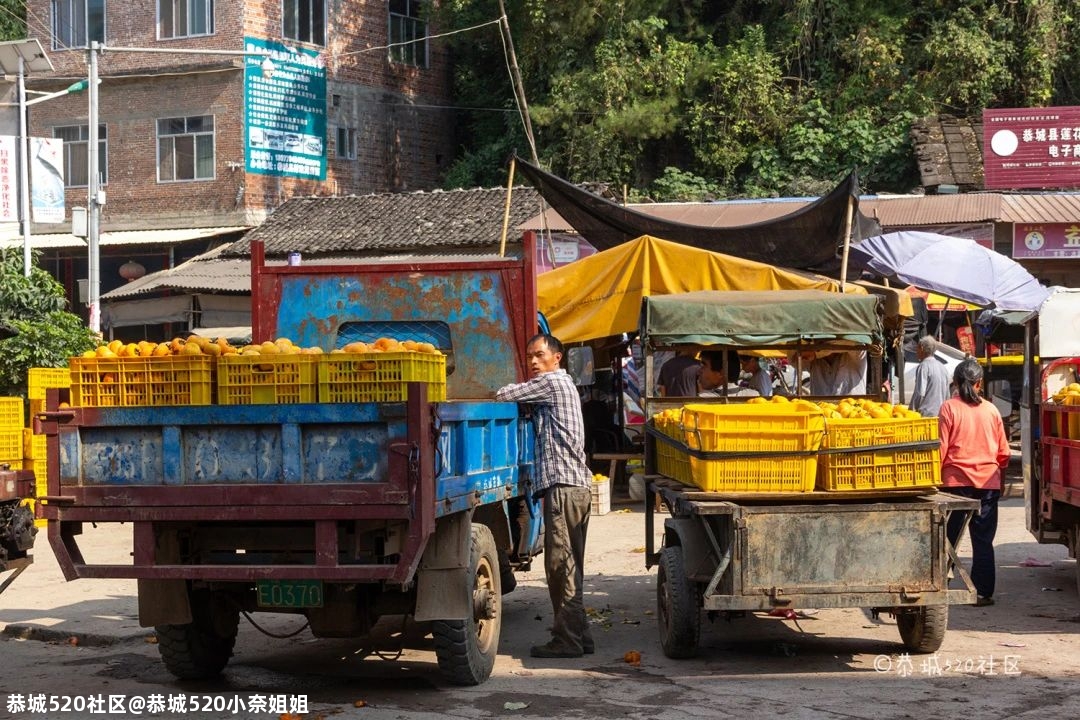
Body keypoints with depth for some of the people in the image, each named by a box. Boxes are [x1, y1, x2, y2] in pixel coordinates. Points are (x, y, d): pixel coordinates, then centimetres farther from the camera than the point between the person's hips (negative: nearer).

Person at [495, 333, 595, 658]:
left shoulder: (552, 382, -6)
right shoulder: (563, 384, 25)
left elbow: (503, 394, -8)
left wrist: (498, 391, 11)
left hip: (563, 484, -10)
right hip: (576, 484, 10)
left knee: (561, 564, -9)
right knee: (569, 565, 13)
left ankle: (567, 639, -9)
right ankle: (577, 635, 17)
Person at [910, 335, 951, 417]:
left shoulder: (924, 366, -10)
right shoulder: (942, 367, 16)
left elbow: (920, 393, -16)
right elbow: (947, 396, 18)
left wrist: (912, 410, -9)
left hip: (927, 413, -8)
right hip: (940, 413, 8)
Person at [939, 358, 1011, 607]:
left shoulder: (949, 408, -5)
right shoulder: (991, 410, 4)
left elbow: (941, 448, -6)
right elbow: (1003, 453, 8)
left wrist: (936, 475, 4)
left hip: (956, 480, -2)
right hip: (988, 481, 2)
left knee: (948, 539, 6)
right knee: (983, 541, 7)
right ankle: (983, 593, 6)